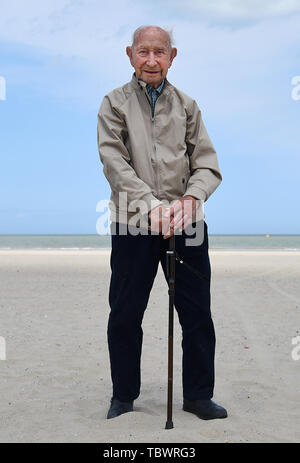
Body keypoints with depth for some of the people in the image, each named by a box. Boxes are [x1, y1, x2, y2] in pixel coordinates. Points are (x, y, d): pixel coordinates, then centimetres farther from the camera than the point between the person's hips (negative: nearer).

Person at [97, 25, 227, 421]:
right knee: (125, 314, 4)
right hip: (134, 224, -2)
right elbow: (114, 162, -8)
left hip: (185, 223, 2)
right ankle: (123, 396, 21)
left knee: (197, 313, 5)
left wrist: (190, 198, -16)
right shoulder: (115, 103, 6)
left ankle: (198, 395, 20)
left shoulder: (187, 105, 13)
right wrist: (150, 203, -21)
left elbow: (207, 164, 5)